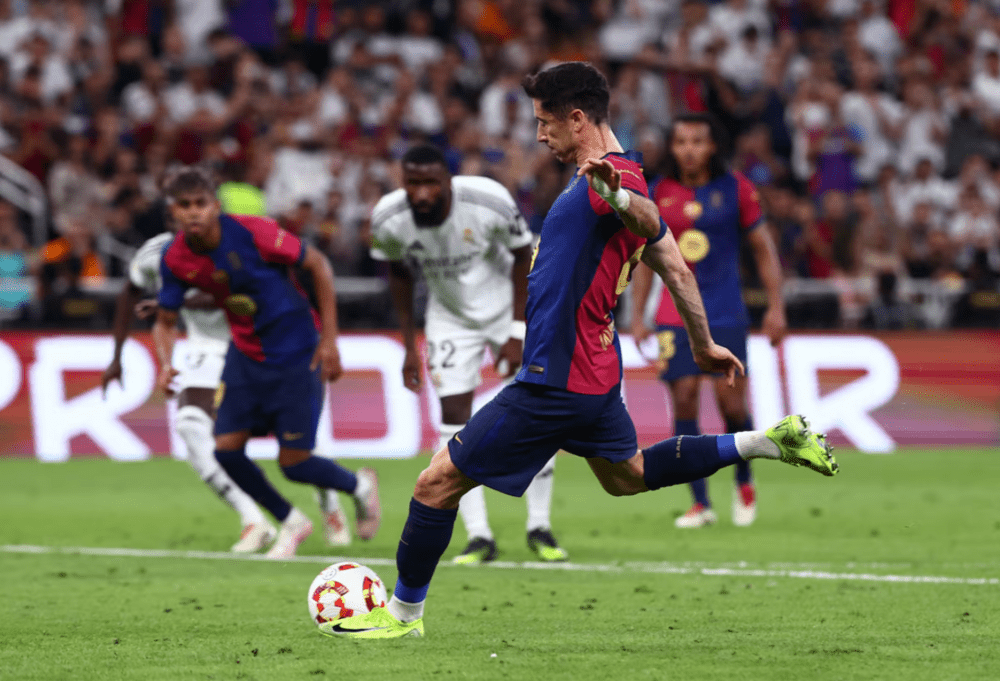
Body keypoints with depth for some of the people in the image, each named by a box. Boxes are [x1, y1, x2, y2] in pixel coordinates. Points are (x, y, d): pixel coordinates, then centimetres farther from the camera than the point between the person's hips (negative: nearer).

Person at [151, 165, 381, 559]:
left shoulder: (252, 233, -25)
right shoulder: (175, 259, -10)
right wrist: (165, 365, -18)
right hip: (245, 356, 5)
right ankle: (290, 522, 22)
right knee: (226, 449, -3)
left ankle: (359, 486, 28)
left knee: (293, 464, -5)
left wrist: (329, 339, -13)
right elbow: (166, 322, 3)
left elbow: (318, 265, -13)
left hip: (296, 353, -5)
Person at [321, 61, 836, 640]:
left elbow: (650, 219, -44)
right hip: (597, 371, 10)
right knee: (627, 476, 31)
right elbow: (676, 269, 18)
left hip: (555, 383, -10)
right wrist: (704, 347, 29)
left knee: (437, 483, -3)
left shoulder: (616, 179, -20)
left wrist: (618, 196, -67)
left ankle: (404, 613, 9)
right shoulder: (620, 177, 11)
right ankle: (768, 442, 25)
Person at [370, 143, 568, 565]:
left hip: (506, 306, -2)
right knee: (455, 417, -9)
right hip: (451, 318, 2)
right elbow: (399, 275, -2)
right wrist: (410, 347, -1)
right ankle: (479, 536, -5)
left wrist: (518, 334, -14)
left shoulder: (490, 203, -31)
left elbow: (523, 259, -14)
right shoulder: (389, 220, -23)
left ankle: (539, 527, 9)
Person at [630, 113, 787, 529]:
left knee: (731, 401, -8)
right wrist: (637, 317, 8)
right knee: (683, 400, -6)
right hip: (675, 317, 2)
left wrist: (776, 307, -1)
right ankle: (701, 503, 1)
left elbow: (763, 248, 5)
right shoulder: (658, 194, 5)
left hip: (725, 314, -2)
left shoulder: (735, 189, 0)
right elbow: (644, 258, 13)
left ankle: (744, 480, 20)